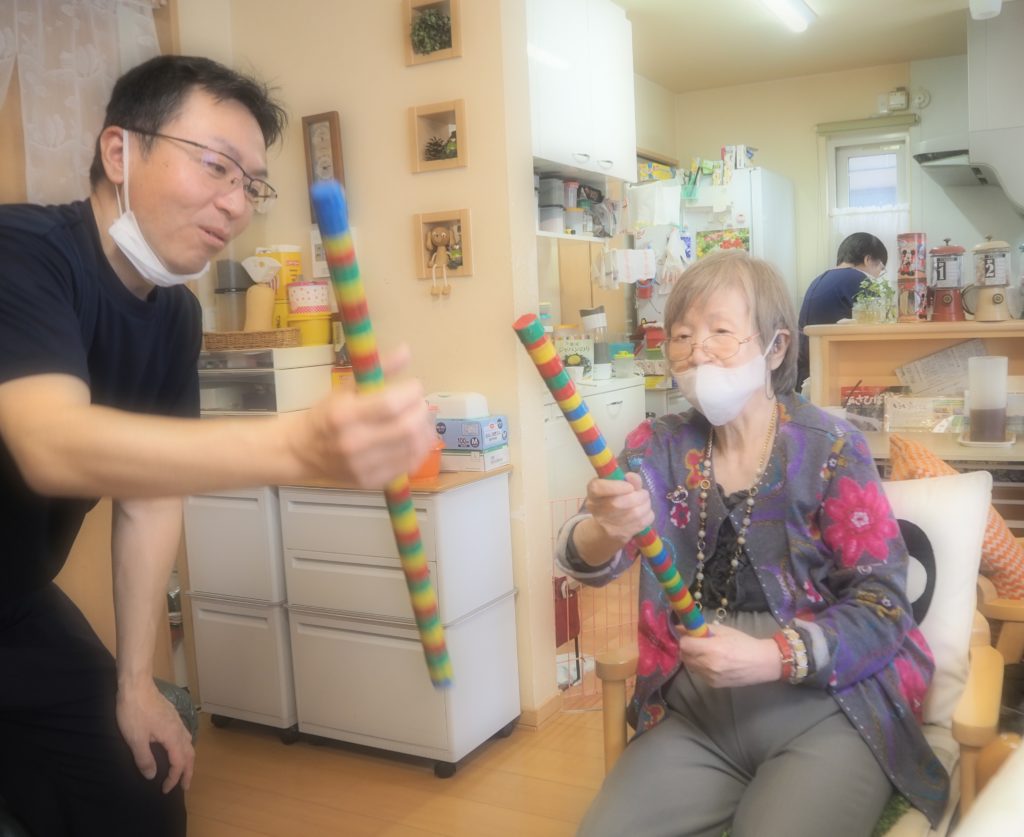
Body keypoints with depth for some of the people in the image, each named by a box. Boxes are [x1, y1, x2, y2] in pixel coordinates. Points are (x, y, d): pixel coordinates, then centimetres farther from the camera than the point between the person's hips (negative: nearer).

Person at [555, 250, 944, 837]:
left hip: (825, 714, -2)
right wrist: (604, 531, -37)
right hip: (695, 718, 3)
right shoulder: (660, 447, 1)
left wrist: (771, 658, -23)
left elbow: (881, 603, -8)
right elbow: (588, 560, -13)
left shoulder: (832, 448, -8)